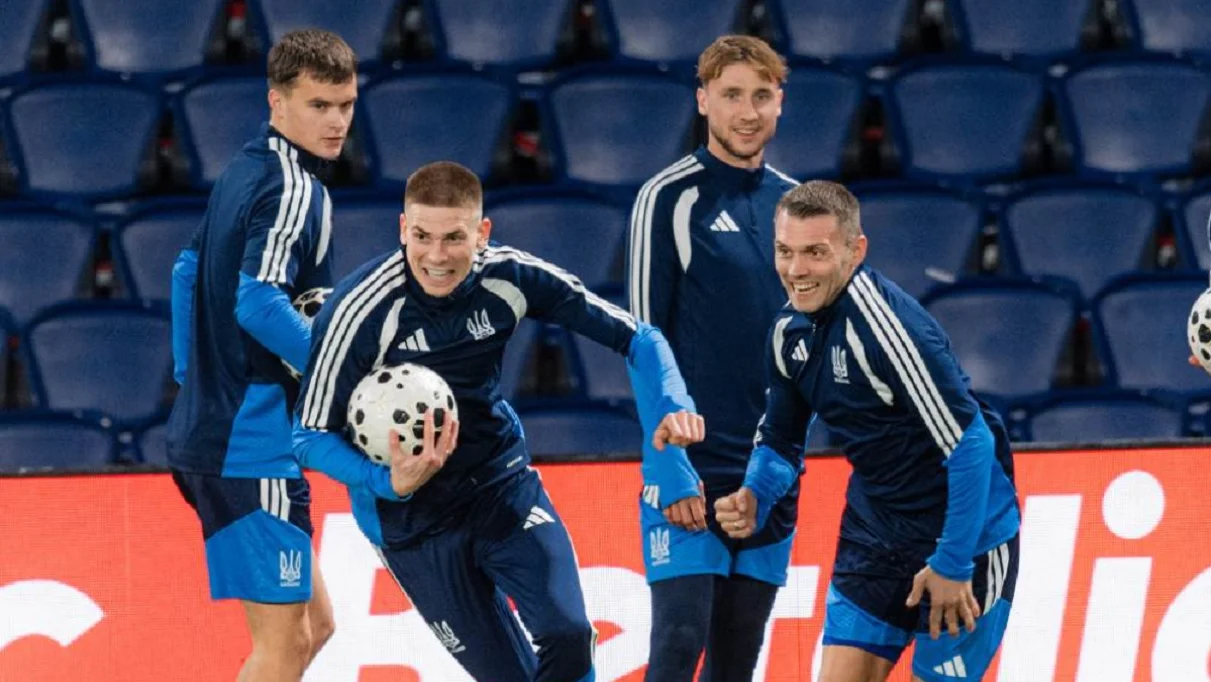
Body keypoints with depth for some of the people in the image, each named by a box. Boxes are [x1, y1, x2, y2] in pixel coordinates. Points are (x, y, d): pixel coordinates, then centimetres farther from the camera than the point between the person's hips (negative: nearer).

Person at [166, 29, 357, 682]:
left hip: (209, 427, 10)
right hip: (250, 444, -10)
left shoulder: (246, 170, 14)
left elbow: (189, 271, 23)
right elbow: (258, 303, -27)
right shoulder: (294, 187, -15)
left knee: (312, 623, 16)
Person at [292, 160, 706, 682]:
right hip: (412, 516, -3)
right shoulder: (361, 308, -23)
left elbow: (633, 337, -6)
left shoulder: (510, 277, -13)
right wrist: (389, 484, -33)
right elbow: (310, 434, -16)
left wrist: (671, 405, -26)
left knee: (568, 637, -18)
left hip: (502, 481, 3)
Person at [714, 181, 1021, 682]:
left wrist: (952, 564, -21)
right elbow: (780, 441, 14)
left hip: (965, 538, -7)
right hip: (875, 535, 7)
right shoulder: (790, 331, -1)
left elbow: (971, 443, -26)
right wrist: (755, 501, -8)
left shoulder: (887, 325, -26)